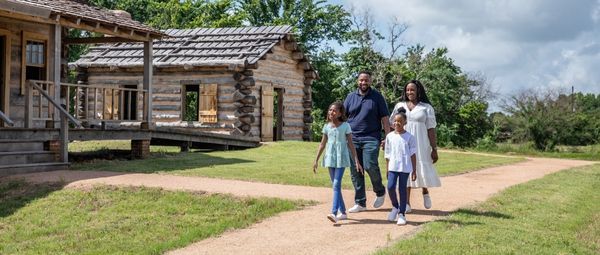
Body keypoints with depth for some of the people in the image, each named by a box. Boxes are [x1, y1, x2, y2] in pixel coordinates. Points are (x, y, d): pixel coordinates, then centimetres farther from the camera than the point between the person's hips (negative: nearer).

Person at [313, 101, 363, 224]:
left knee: (336, 185, -15)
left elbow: (351, 144, -3)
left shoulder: (345, 126, -4)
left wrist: (357, 161, -5)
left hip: (341, 159, -5)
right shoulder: (327, 126, 7)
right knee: (335, 185, 10)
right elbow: (322, 144, 14)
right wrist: (316, 160, 13)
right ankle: (343, 212, 20)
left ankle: (334, 213, -22)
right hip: (330, 158, 5)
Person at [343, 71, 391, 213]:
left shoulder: (377, 97, 4)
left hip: (371, 138, -3)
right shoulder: (351, 97, 12)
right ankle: (360, 203, 14)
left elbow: (384, 118, 3)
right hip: (353, 138, 3)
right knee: (355, 171, 4)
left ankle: (380, 192, 11)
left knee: (370, 166, -17)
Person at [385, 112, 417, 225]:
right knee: (390, 187, -10)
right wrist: (387, 169, 11)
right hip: (393, 167, 2)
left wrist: (414, 170, 0)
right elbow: (387, 154, 11)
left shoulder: (409, 137, -1)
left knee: (402, 189, 2)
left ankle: (401, 214, 11)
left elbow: (413, 154, 2)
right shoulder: (389, 136, 6)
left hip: (405, 167, -2)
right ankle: (395, 207, 17)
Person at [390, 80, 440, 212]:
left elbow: (431, 129, 1)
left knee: (423, 170, -4)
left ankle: (425, 192, 28)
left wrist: (434, 149, -3)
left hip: (420, 144, -2)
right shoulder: (399, 106, 11)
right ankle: (406, 203, 6)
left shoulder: (426, 108, 4)